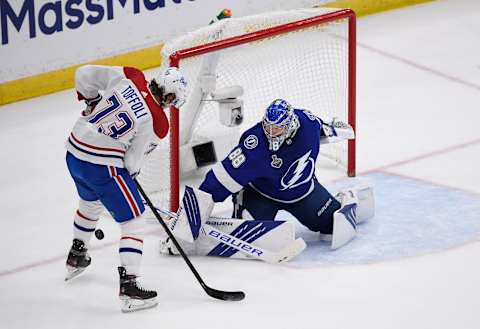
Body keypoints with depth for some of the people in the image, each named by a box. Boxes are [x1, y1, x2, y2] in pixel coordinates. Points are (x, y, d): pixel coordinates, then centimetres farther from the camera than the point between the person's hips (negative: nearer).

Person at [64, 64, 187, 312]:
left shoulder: (128, 77, -4)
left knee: (90, 201, 35)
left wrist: (92, 102, 17)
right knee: (133, 220, 1)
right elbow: (132, 161, -7)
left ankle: (76, 257, 54)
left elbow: (84, 76, 1)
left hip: (74, 151, 8)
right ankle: (129, 286, -7)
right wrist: (131, 170, 15)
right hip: (102, 167, -8)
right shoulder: (157, 123, -14)